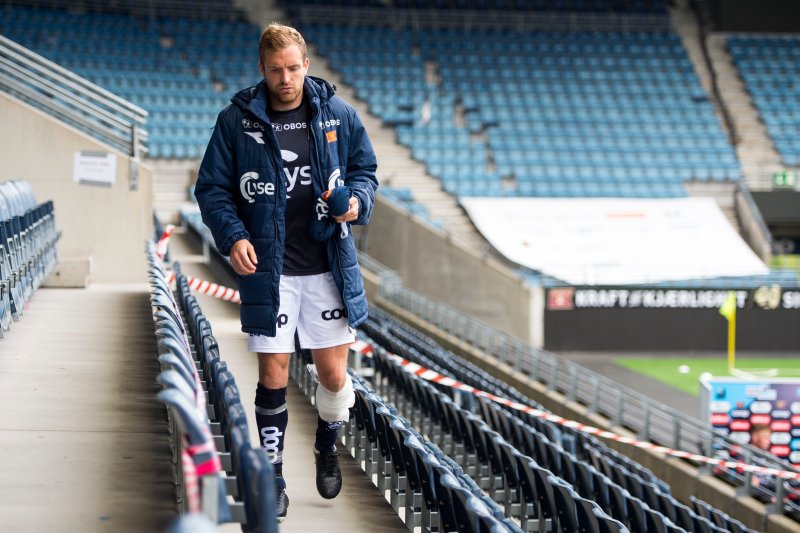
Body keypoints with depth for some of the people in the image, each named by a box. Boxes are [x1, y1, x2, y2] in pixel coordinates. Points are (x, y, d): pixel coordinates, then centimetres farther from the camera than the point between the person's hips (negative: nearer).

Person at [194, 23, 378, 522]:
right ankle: (273, 478, 14)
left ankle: (328, 443, 35)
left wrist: (356, 200, -9)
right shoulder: (237, 120, -3)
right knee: (273, 377, 1)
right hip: (267, 270, -1)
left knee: (333, 374, 5)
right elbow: (212, 189, 1)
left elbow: (365, 169, 13)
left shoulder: (338, 114, 2)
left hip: (327, 265, 1)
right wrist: (233, 236, -15)